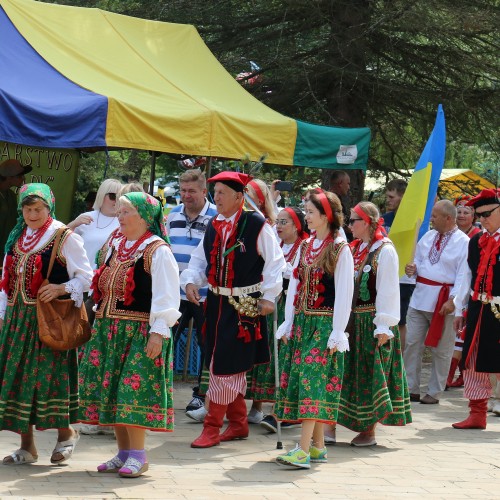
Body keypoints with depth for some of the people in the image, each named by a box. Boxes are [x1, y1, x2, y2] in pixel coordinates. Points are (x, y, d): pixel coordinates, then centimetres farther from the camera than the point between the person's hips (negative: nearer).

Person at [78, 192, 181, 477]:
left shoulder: (157, 251, -9)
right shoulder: (116, 247, 15)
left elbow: (166, 294, -14)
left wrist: (158, 332, -19)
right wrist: (102, 323, 17)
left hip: (141, 332, -8)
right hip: (110, 330, 8)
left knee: (133, 390, -11)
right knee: (112, 390, 8)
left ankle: (137, 455, -6)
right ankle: (124, 452, 15)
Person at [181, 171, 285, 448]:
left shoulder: (256, 225, -11)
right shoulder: (214, 227, 9)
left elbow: (274, 262, -8)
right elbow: (199, 259, 16)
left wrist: (269, 297, -11)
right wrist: (190, 281, -3)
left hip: (245, 305, -7)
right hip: (217, 302, 7)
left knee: (226, 365, -7)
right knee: (232, 368, 14)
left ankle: (212, 427, -1)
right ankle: (238, 423, 25)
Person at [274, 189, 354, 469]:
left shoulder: (340, 250, -7)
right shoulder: (305, 247, 13)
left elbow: (344, 293, -10)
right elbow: (295, 285, 15)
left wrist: (337, 333, -13)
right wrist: (289, 322, 9)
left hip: (324, 324, -7)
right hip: (302, 322, 7)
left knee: (313, 379, -13)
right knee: (300, 379, 6)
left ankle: (304, 449, -19)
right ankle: (318, 446, 14)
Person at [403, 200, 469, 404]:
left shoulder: (463, 243, -7)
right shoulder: (428, 237, 12)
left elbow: (463, 275, -11)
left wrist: (453, 300, -19)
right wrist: (413, 268, -2)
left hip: (443, 301, -6)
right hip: (420, 297, 6)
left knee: (441, 349, 3)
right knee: (412, 343, 4)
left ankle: (434, 393, 11)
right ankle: (411, 389, 11)